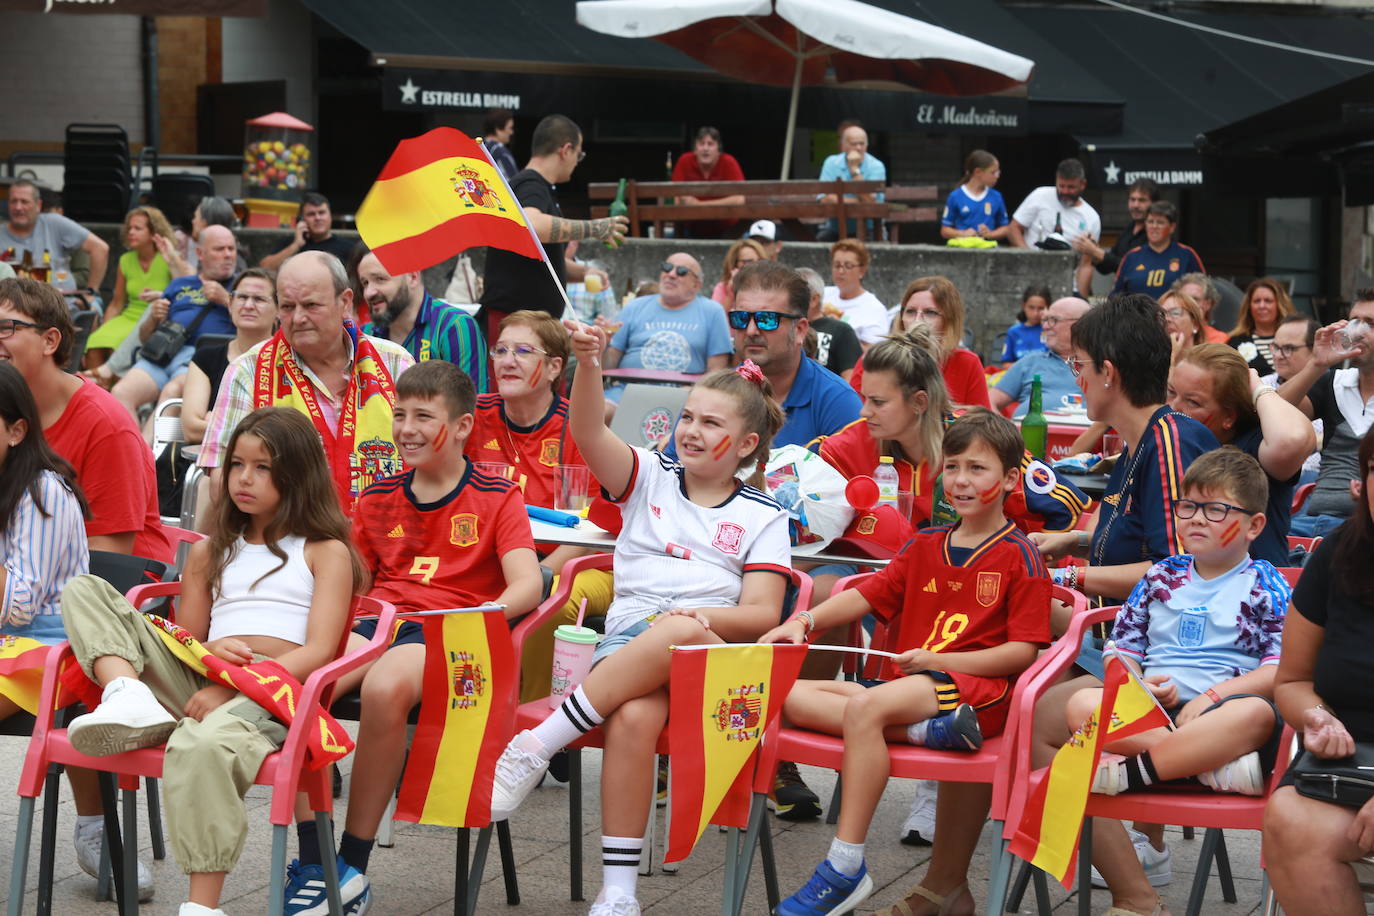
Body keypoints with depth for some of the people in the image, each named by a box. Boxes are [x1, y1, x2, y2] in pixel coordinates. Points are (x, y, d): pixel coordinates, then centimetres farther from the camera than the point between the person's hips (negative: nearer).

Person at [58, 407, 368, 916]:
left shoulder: (325, 552, 12)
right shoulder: (211, 552, 29)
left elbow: (318, 652, 0)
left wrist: (231, 690, -14)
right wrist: (208, 649, -1)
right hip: (199, 683, 6)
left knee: (201, 745, -42)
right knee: (83, 592, -4)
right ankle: (129, 699, -31)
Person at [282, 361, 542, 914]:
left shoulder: (497, 497, 8)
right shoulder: (379, 498, 22)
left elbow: (527, 584, -5)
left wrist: (481, 615, -25)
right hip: (375, 620, 4)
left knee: (384, 688, -39)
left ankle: (353, 868, -25)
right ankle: (310, 863, -22)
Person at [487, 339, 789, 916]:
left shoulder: (763, 516, 14)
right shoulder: (650, 478, 19)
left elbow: (762, 613, 2)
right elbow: (588, 433, 0)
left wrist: (702, 617, -17)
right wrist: (587, 362, -17)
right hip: (628, 640, 1)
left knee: (680, 633, -40)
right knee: (634, 717, -37)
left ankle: (533, 748, -32)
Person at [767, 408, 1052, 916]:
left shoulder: (1018, 558, 1)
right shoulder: (925, 547, 22)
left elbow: (1023, 650, -6)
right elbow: (866, 594, 16)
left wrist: (940, 662, -15)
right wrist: (805, 620, -2)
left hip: (977, 686, -7)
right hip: (904, 682, 7)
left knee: (864, 707, -35)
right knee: (793, 697, -14)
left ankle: (846, 867, -32)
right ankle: (924, 728, -27)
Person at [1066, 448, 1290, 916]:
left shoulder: (1264, 585, 9)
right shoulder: (1161, 576, 20)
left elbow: (1281, 671, -3)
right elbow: (1121, 650, 19)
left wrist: (1214, 695, -15)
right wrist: (1134, 683, -4)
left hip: (1219, 711, -3)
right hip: (1151, 711, 3)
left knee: (1256, 714, -39)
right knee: (1082, 704, -27)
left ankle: (1129, 770, -36)